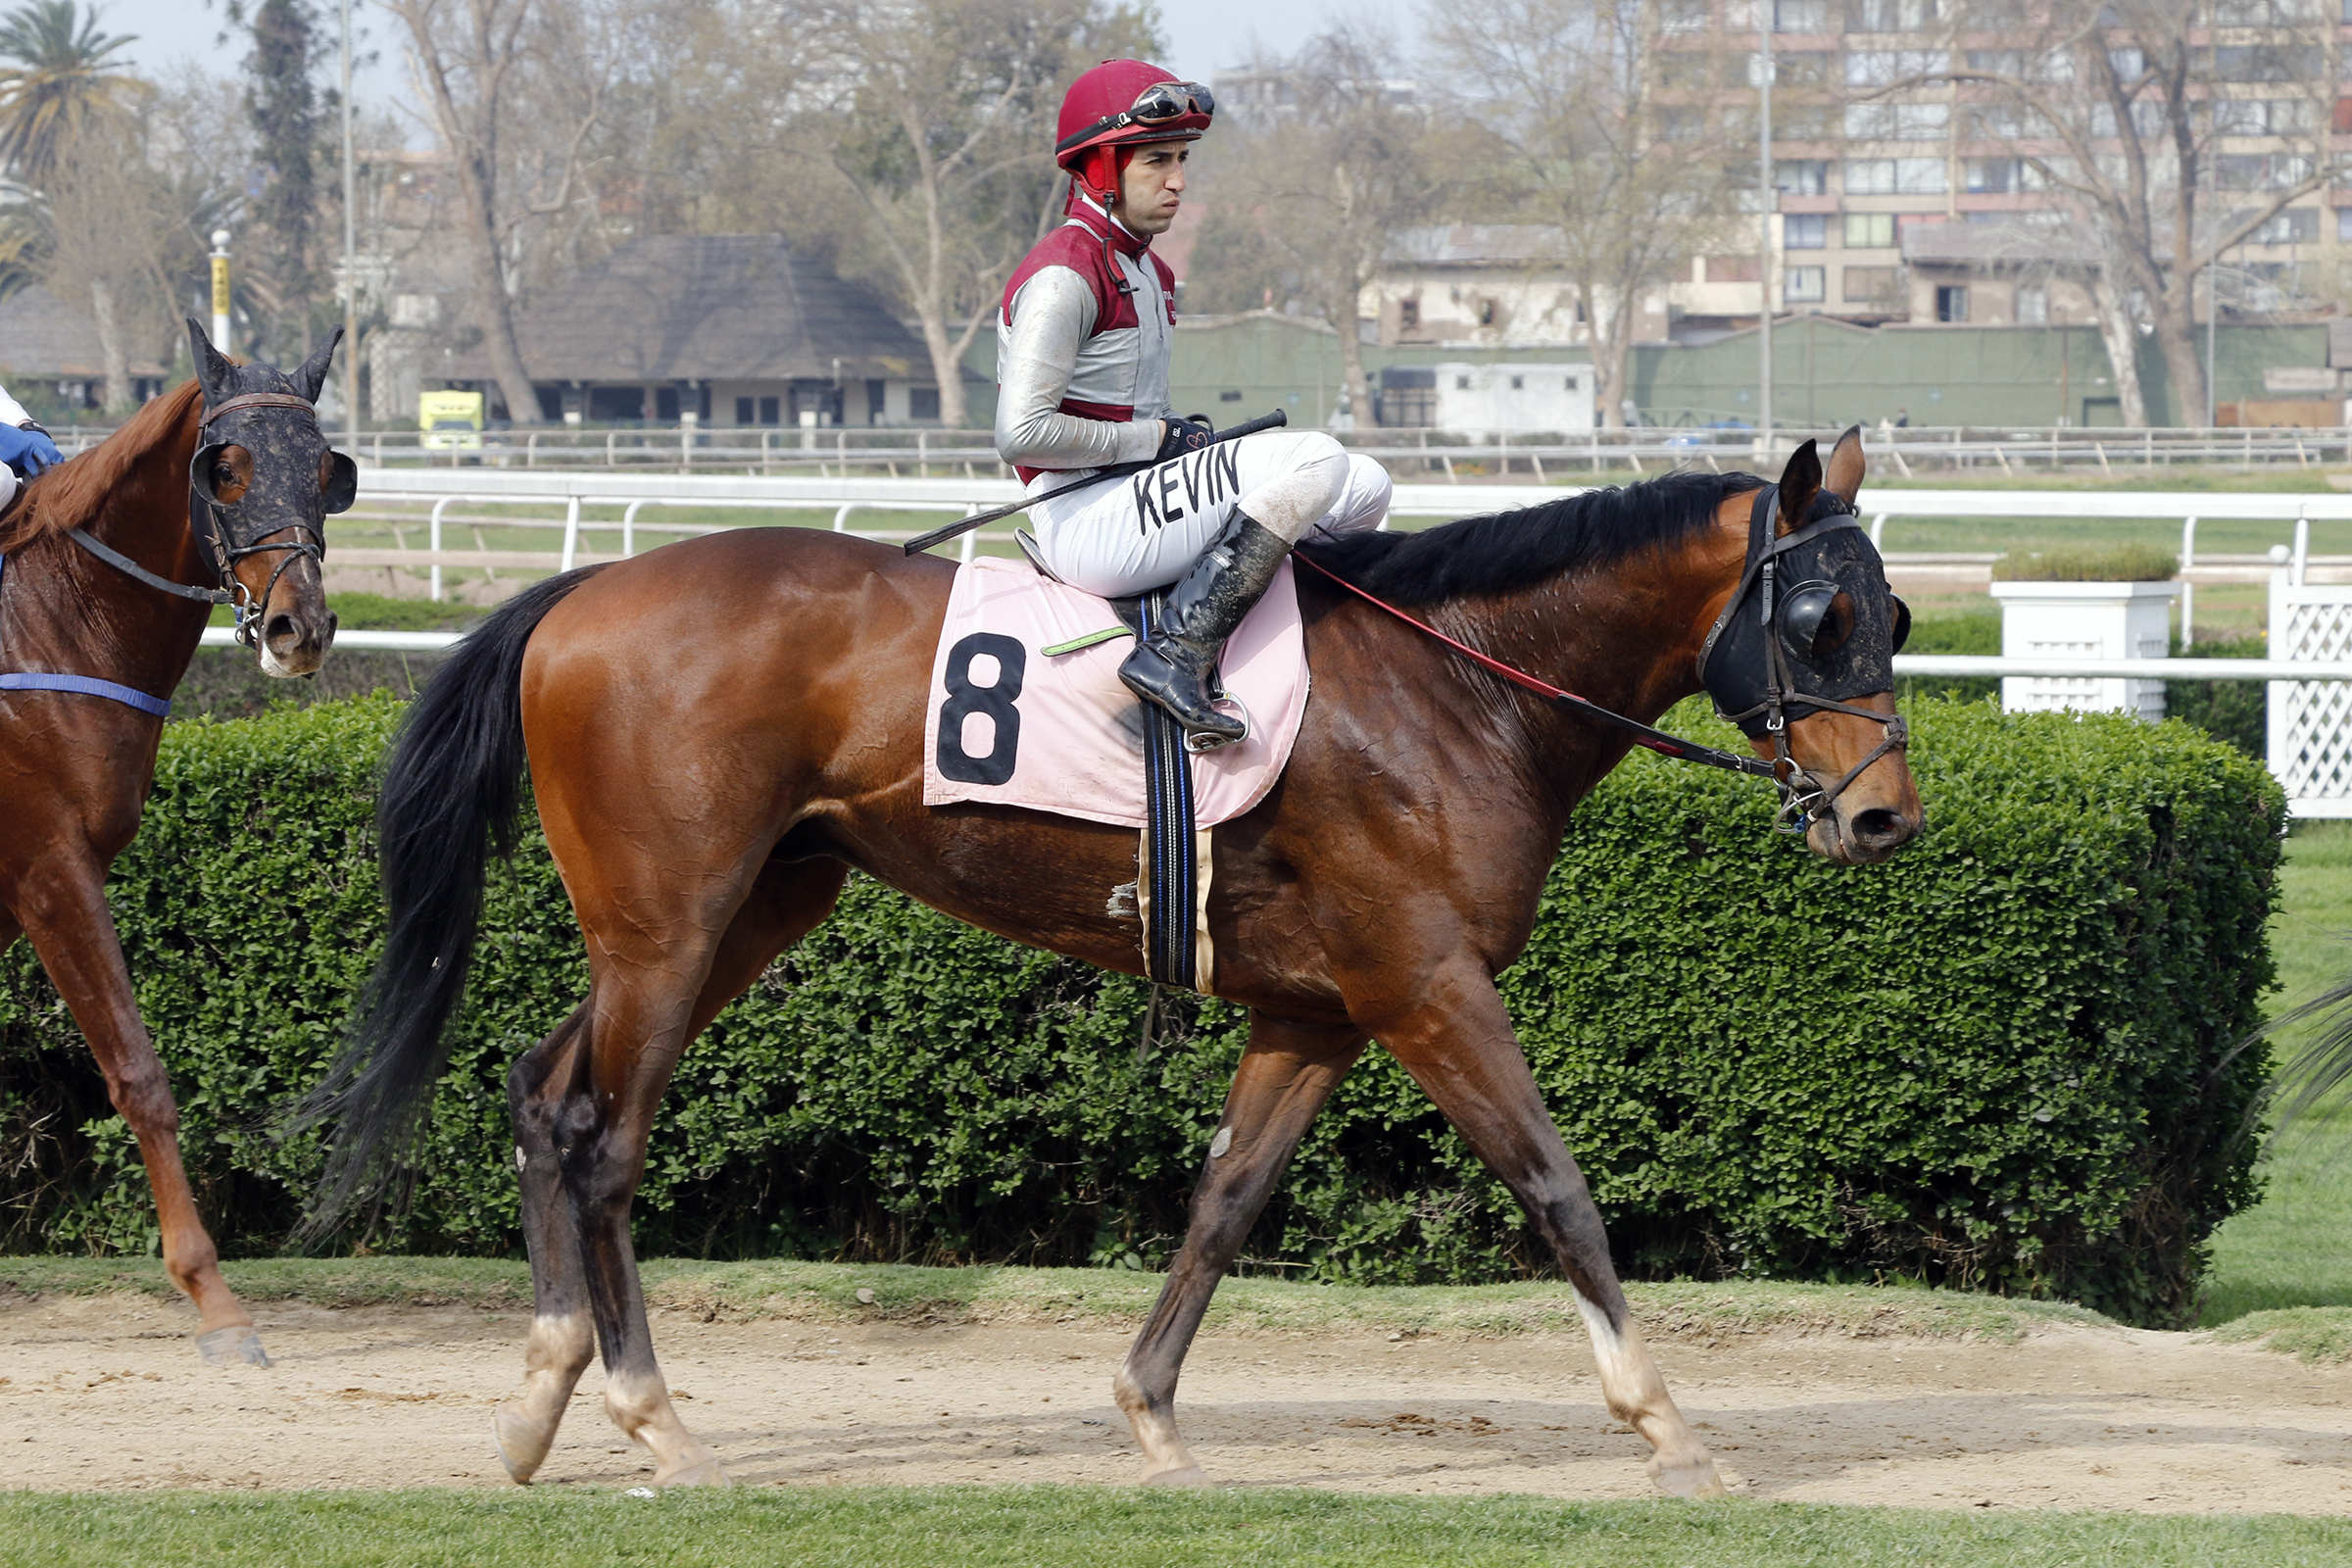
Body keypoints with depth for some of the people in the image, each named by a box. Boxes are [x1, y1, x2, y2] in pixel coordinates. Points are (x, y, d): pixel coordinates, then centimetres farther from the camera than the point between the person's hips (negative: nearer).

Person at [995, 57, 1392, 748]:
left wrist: (1187, 434, 6)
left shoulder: (1150, 273, 19)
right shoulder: (1063, 276, -14)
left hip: (1139, 498, 10)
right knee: (1314, 460, -24)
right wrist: (1155, 438, -13)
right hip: (1087, 522, -10)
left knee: (1364, 486, 7)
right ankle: (1177, 658, -30)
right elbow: (1022, 432, -21)